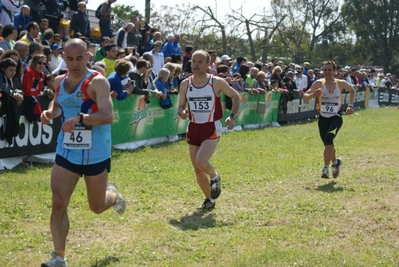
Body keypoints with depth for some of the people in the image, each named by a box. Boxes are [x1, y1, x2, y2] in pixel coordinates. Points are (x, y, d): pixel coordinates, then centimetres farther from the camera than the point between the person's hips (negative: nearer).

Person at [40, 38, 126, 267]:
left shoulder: (98, 82, -18)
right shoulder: (60, 81, 3)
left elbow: (108, 116, -29)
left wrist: (81, 118, -44)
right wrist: (50, 113, -1)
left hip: (96, 155, -4)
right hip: (66, 153, 5)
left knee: (97, 207, 11)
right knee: (58, 204, -7)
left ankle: (113, 195, 47)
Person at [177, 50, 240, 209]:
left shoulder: (217, 82, -9)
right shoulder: (185, 84, 0)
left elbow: (236, 96, 5)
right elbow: (180, 106, 8)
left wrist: (232, 116, -8)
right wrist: (181, 112, -16)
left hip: (211, 128, -4)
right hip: (193, 128, 4)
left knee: (200, 161, -24)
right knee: (197, 169, 7)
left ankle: (215, 177, 11)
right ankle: (210, 199, 29)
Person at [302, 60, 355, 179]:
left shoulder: (341, 83, -4)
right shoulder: (318, 84, -7)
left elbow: (352, 90, 17)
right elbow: (304, 98, -8)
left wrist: (350, 105, 7)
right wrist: (313, 94, -28)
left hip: (336, 117, -2)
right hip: (323, 118, 2)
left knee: (329, 138, -28)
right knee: (328, 144, 14)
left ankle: (326, 168, -22)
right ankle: (335, 162, 47)